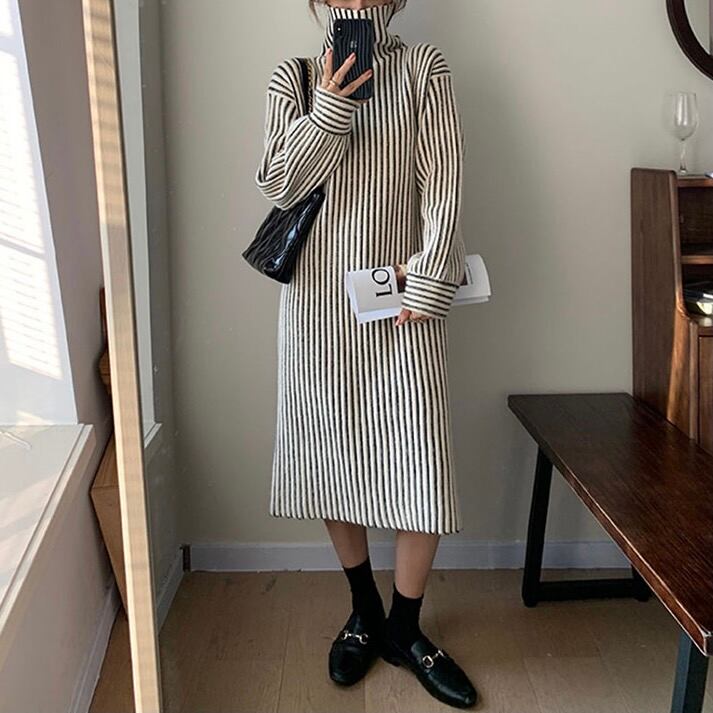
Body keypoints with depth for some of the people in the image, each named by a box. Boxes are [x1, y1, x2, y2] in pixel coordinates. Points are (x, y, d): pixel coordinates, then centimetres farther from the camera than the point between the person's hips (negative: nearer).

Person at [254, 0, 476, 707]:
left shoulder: (424, 68, 3)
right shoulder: (293, 75, 8)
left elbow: (443, 184, -5)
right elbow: (277, 184, -1)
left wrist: (429, 284, -12)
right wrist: (326, 110, -14)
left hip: (399, 297, -1)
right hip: (317, 298, 2)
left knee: (420, 465, -2)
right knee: (328, 455, 8)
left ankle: (403, 629, 20)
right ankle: (364, 613, 29)